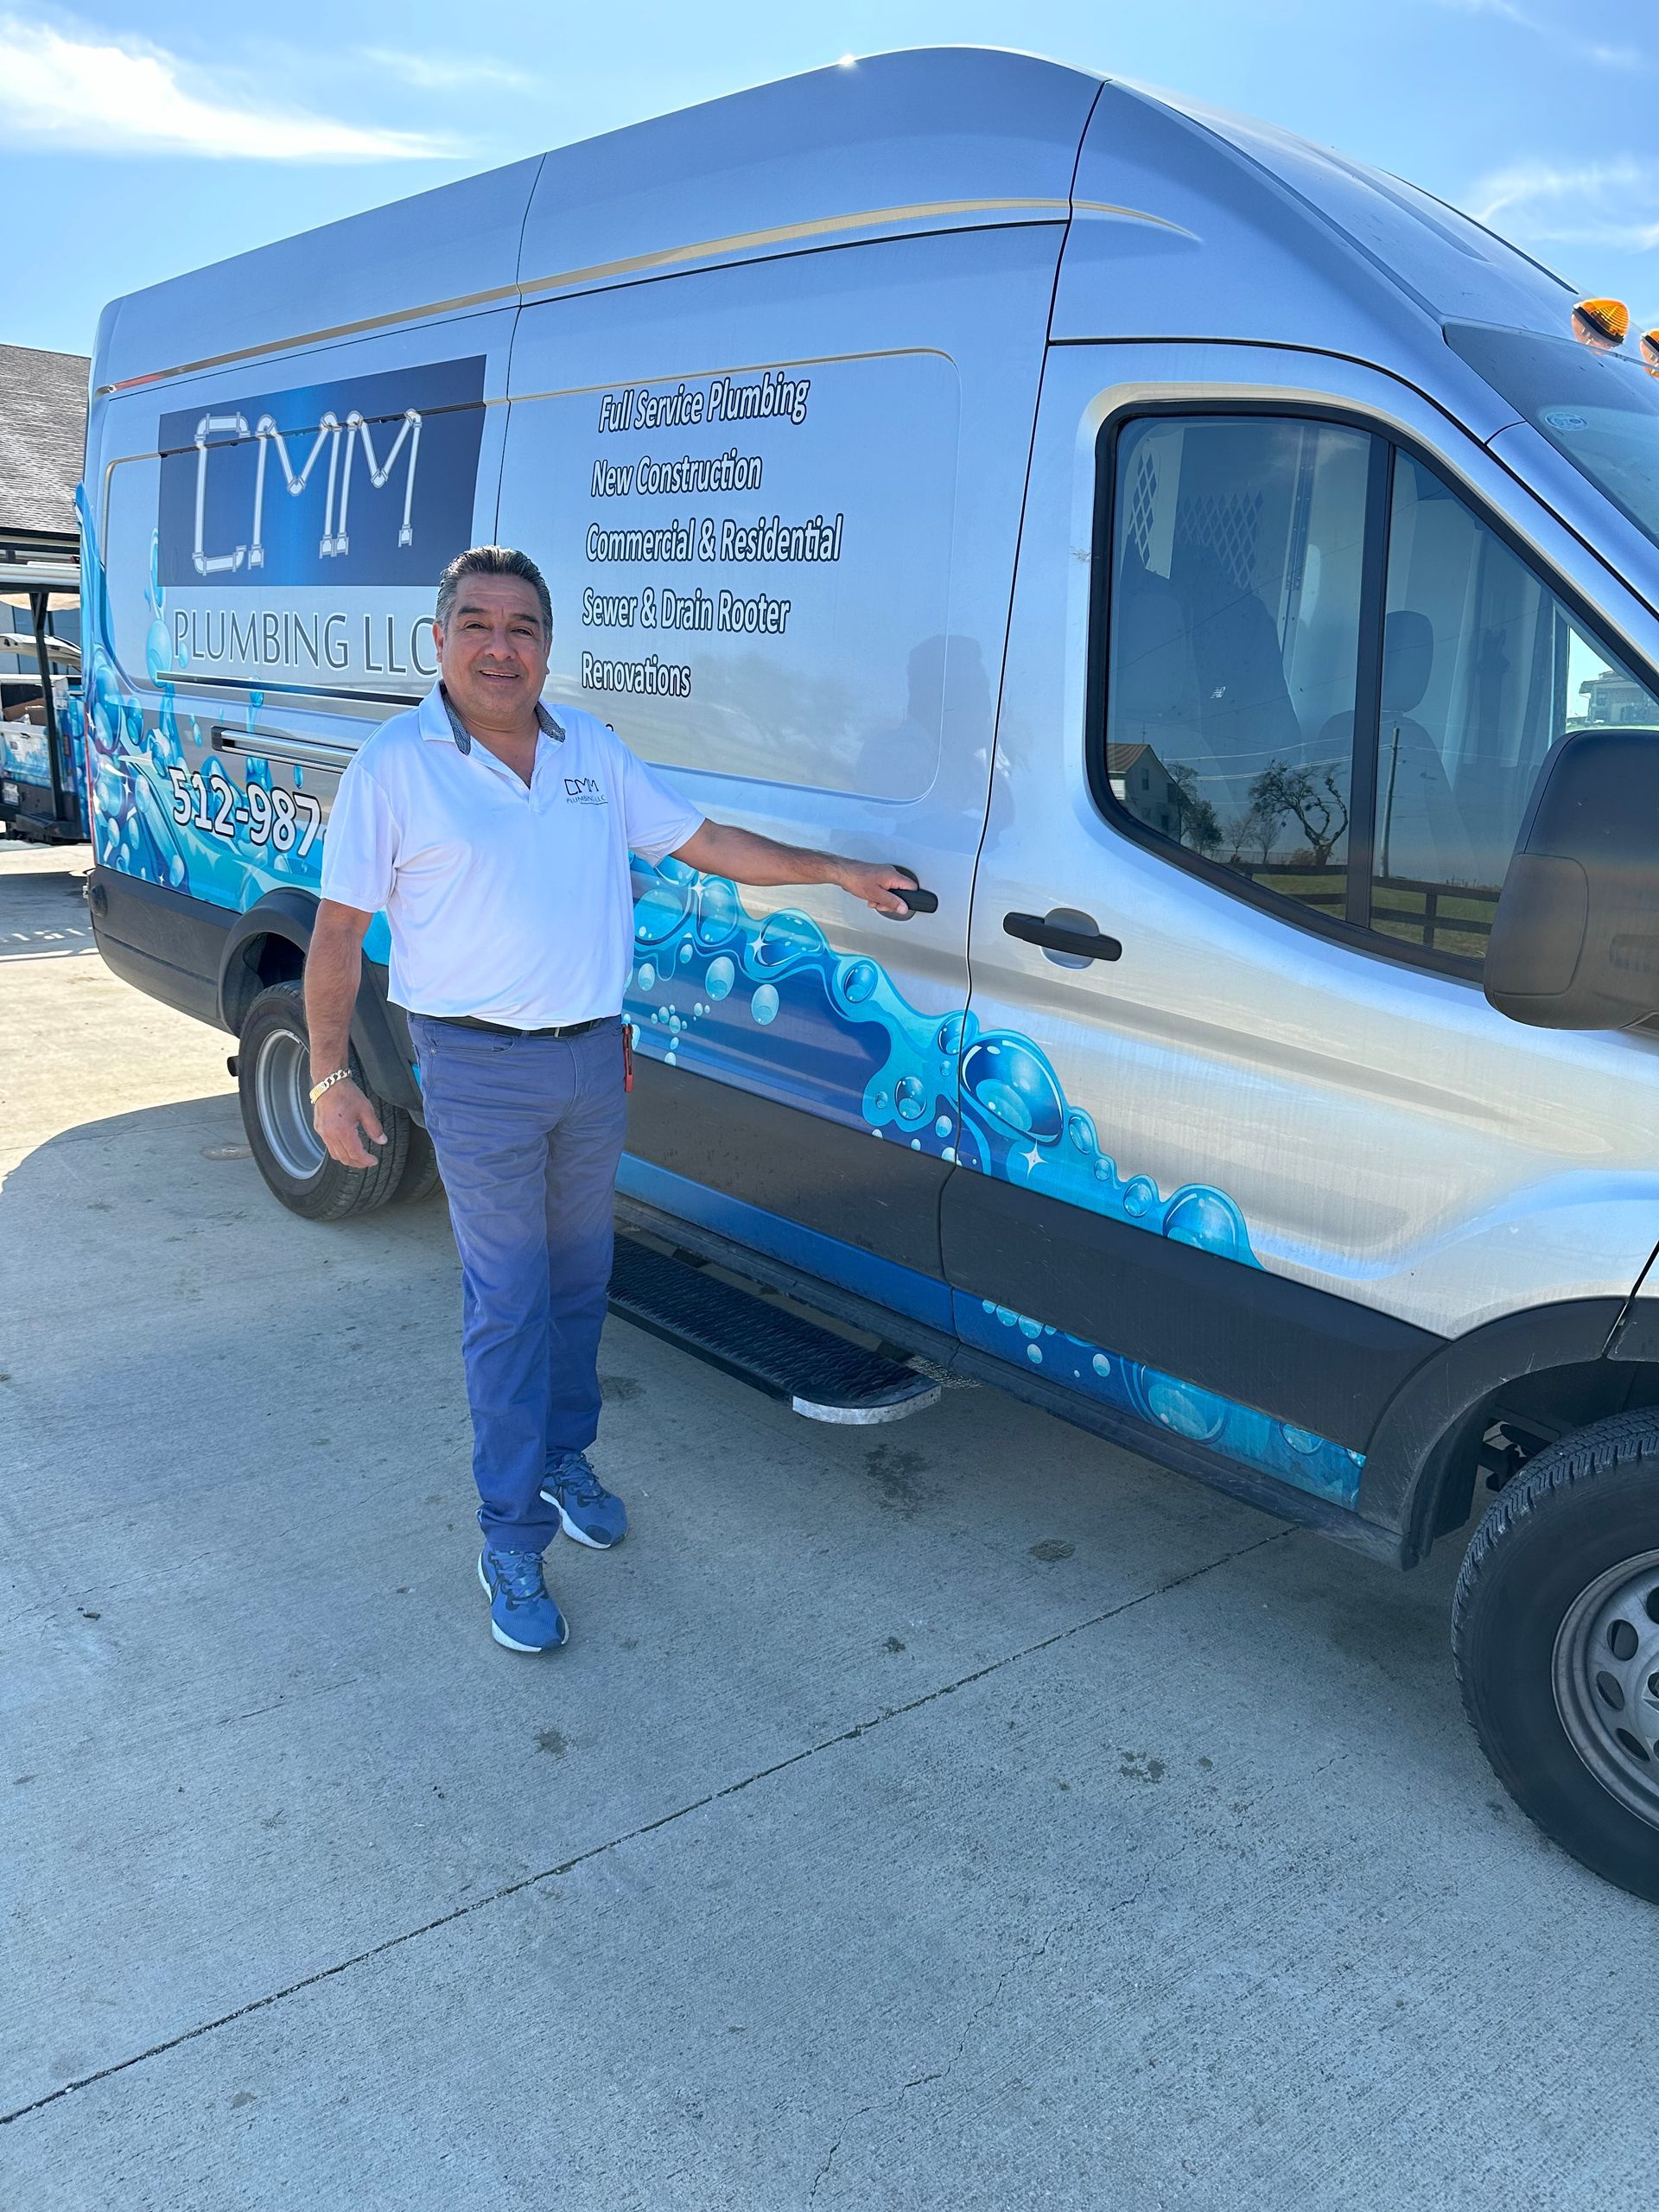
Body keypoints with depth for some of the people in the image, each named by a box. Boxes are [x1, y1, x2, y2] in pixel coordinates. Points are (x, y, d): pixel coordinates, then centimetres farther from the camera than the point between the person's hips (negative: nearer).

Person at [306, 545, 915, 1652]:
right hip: (481, 1071, -5)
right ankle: (513, 1541, 10)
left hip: (594, 1057, 5)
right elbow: (339, 929, -5)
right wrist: (332, 1075, -10)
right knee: (509, 1302, -1)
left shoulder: (595, 750, 6)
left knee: (580, 1280, 16)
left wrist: (838, 870, 10)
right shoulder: (395, 765, -7)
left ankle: (563, 1459, 37)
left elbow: (705, 840, 13)